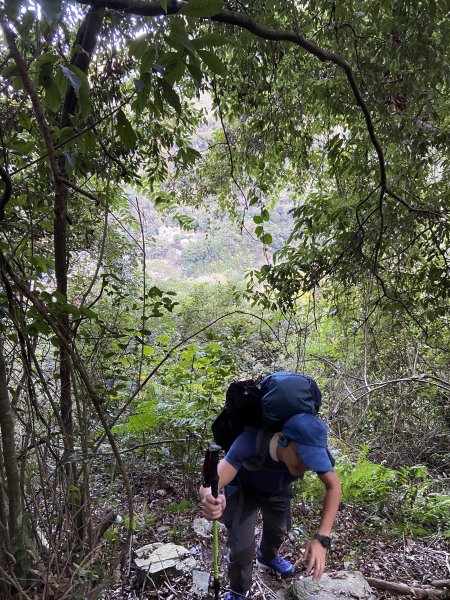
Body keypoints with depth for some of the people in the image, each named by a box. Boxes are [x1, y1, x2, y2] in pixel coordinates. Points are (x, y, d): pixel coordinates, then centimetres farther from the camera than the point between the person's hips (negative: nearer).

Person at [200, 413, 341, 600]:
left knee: (278, 529, 25)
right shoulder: (250, 442, -48)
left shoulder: (312, 448, -37)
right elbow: (209, 486, -52)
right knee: (241, 548, -13)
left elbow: (334, 486, -24)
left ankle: (267, 558, 61)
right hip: (243, 488, -3)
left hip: (278, 490, 4)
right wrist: (210, 500, -77)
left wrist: (322, 538, -36)